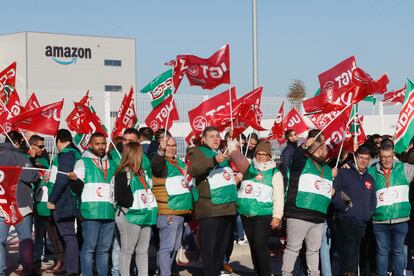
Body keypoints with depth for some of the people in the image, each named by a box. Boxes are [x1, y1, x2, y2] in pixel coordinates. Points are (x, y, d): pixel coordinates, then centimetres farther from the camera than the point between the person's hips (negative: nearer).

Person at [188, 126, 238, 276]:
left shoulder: (224, 153, 22)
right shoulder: (198, 152, 1)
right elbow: (193, 170, -23)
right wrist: (214, 160, -34)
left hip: (228, 207, 7)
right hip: (210, 209, -7)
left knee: (222, 245, 14)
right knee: (209, 246, -8)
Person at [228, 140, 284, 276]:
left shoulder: (275, 173, 1)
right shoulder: (249, 168, 12)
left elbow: (278, 197, -3)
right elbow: (234, 153, 16)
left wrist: (277, 216, -9)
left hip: (263, 216, -4)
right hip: (246, 215, 5)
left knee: (260, 246, -12)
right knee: (253, 246, 10)